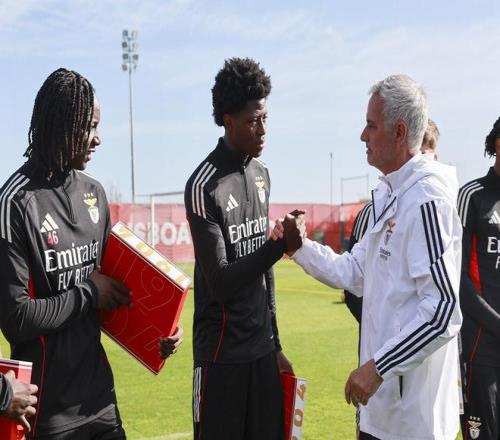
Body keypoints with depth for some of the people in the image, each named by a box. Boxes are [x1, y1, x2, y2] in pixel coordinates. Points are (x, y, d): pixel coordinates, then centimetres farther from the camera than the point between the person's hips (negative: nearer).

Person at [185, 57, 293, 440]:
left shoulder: (262, 175, 9)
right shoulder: (205, 186, -14)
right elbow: (220, 282, -16)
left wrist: (275, 344, 17)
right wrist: (279, 245, -24)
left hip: (262, 350, 7)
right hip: (222, 354, -6)